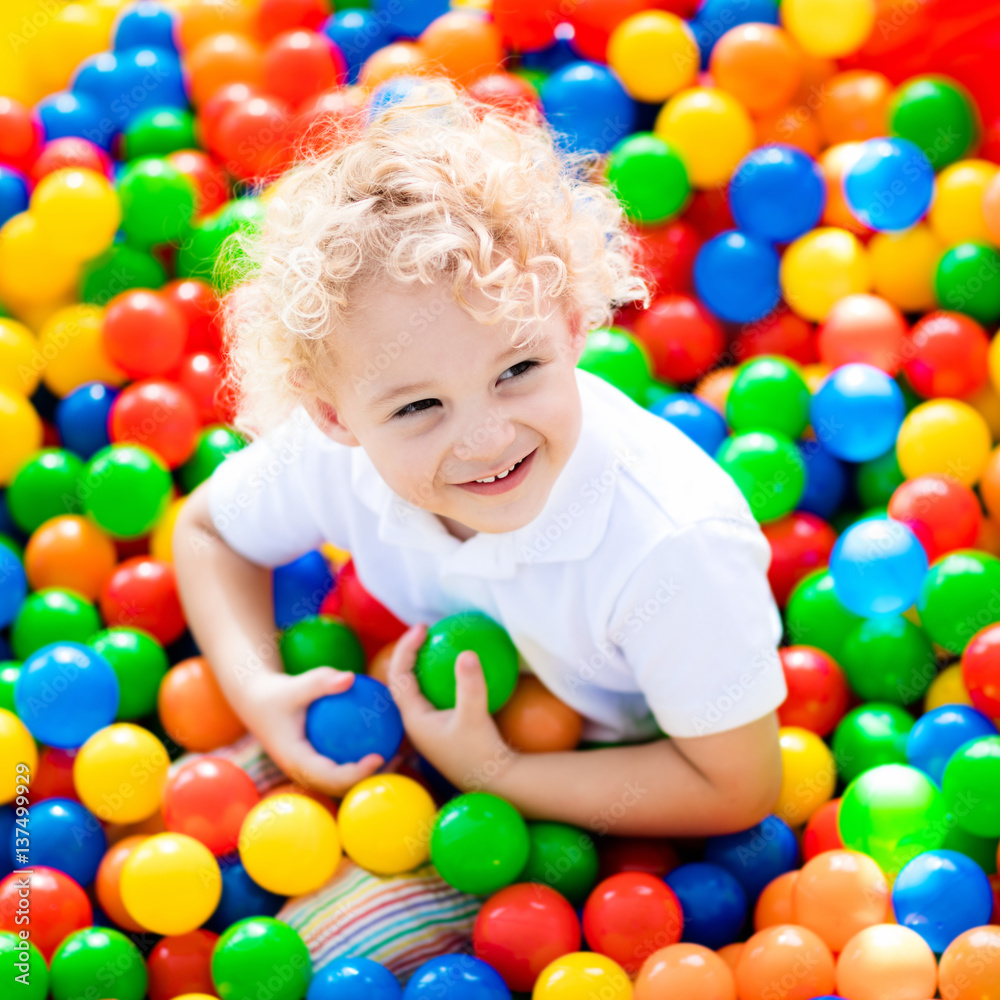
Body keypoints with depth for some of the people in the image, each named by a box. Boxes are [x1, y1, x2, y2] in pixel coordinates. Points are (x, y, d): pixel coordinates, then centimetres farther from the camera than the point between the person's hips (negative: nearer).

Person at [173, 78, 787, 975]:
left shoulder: (675, 544, -37)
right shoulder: (331, 456, -24)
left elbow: (739, 788, -23)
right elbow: (208, 528, 1)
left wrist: (495, 775, -28)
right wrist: (256, 689, -17)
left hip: (613, 799, -5)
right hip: (445, 726, 5)